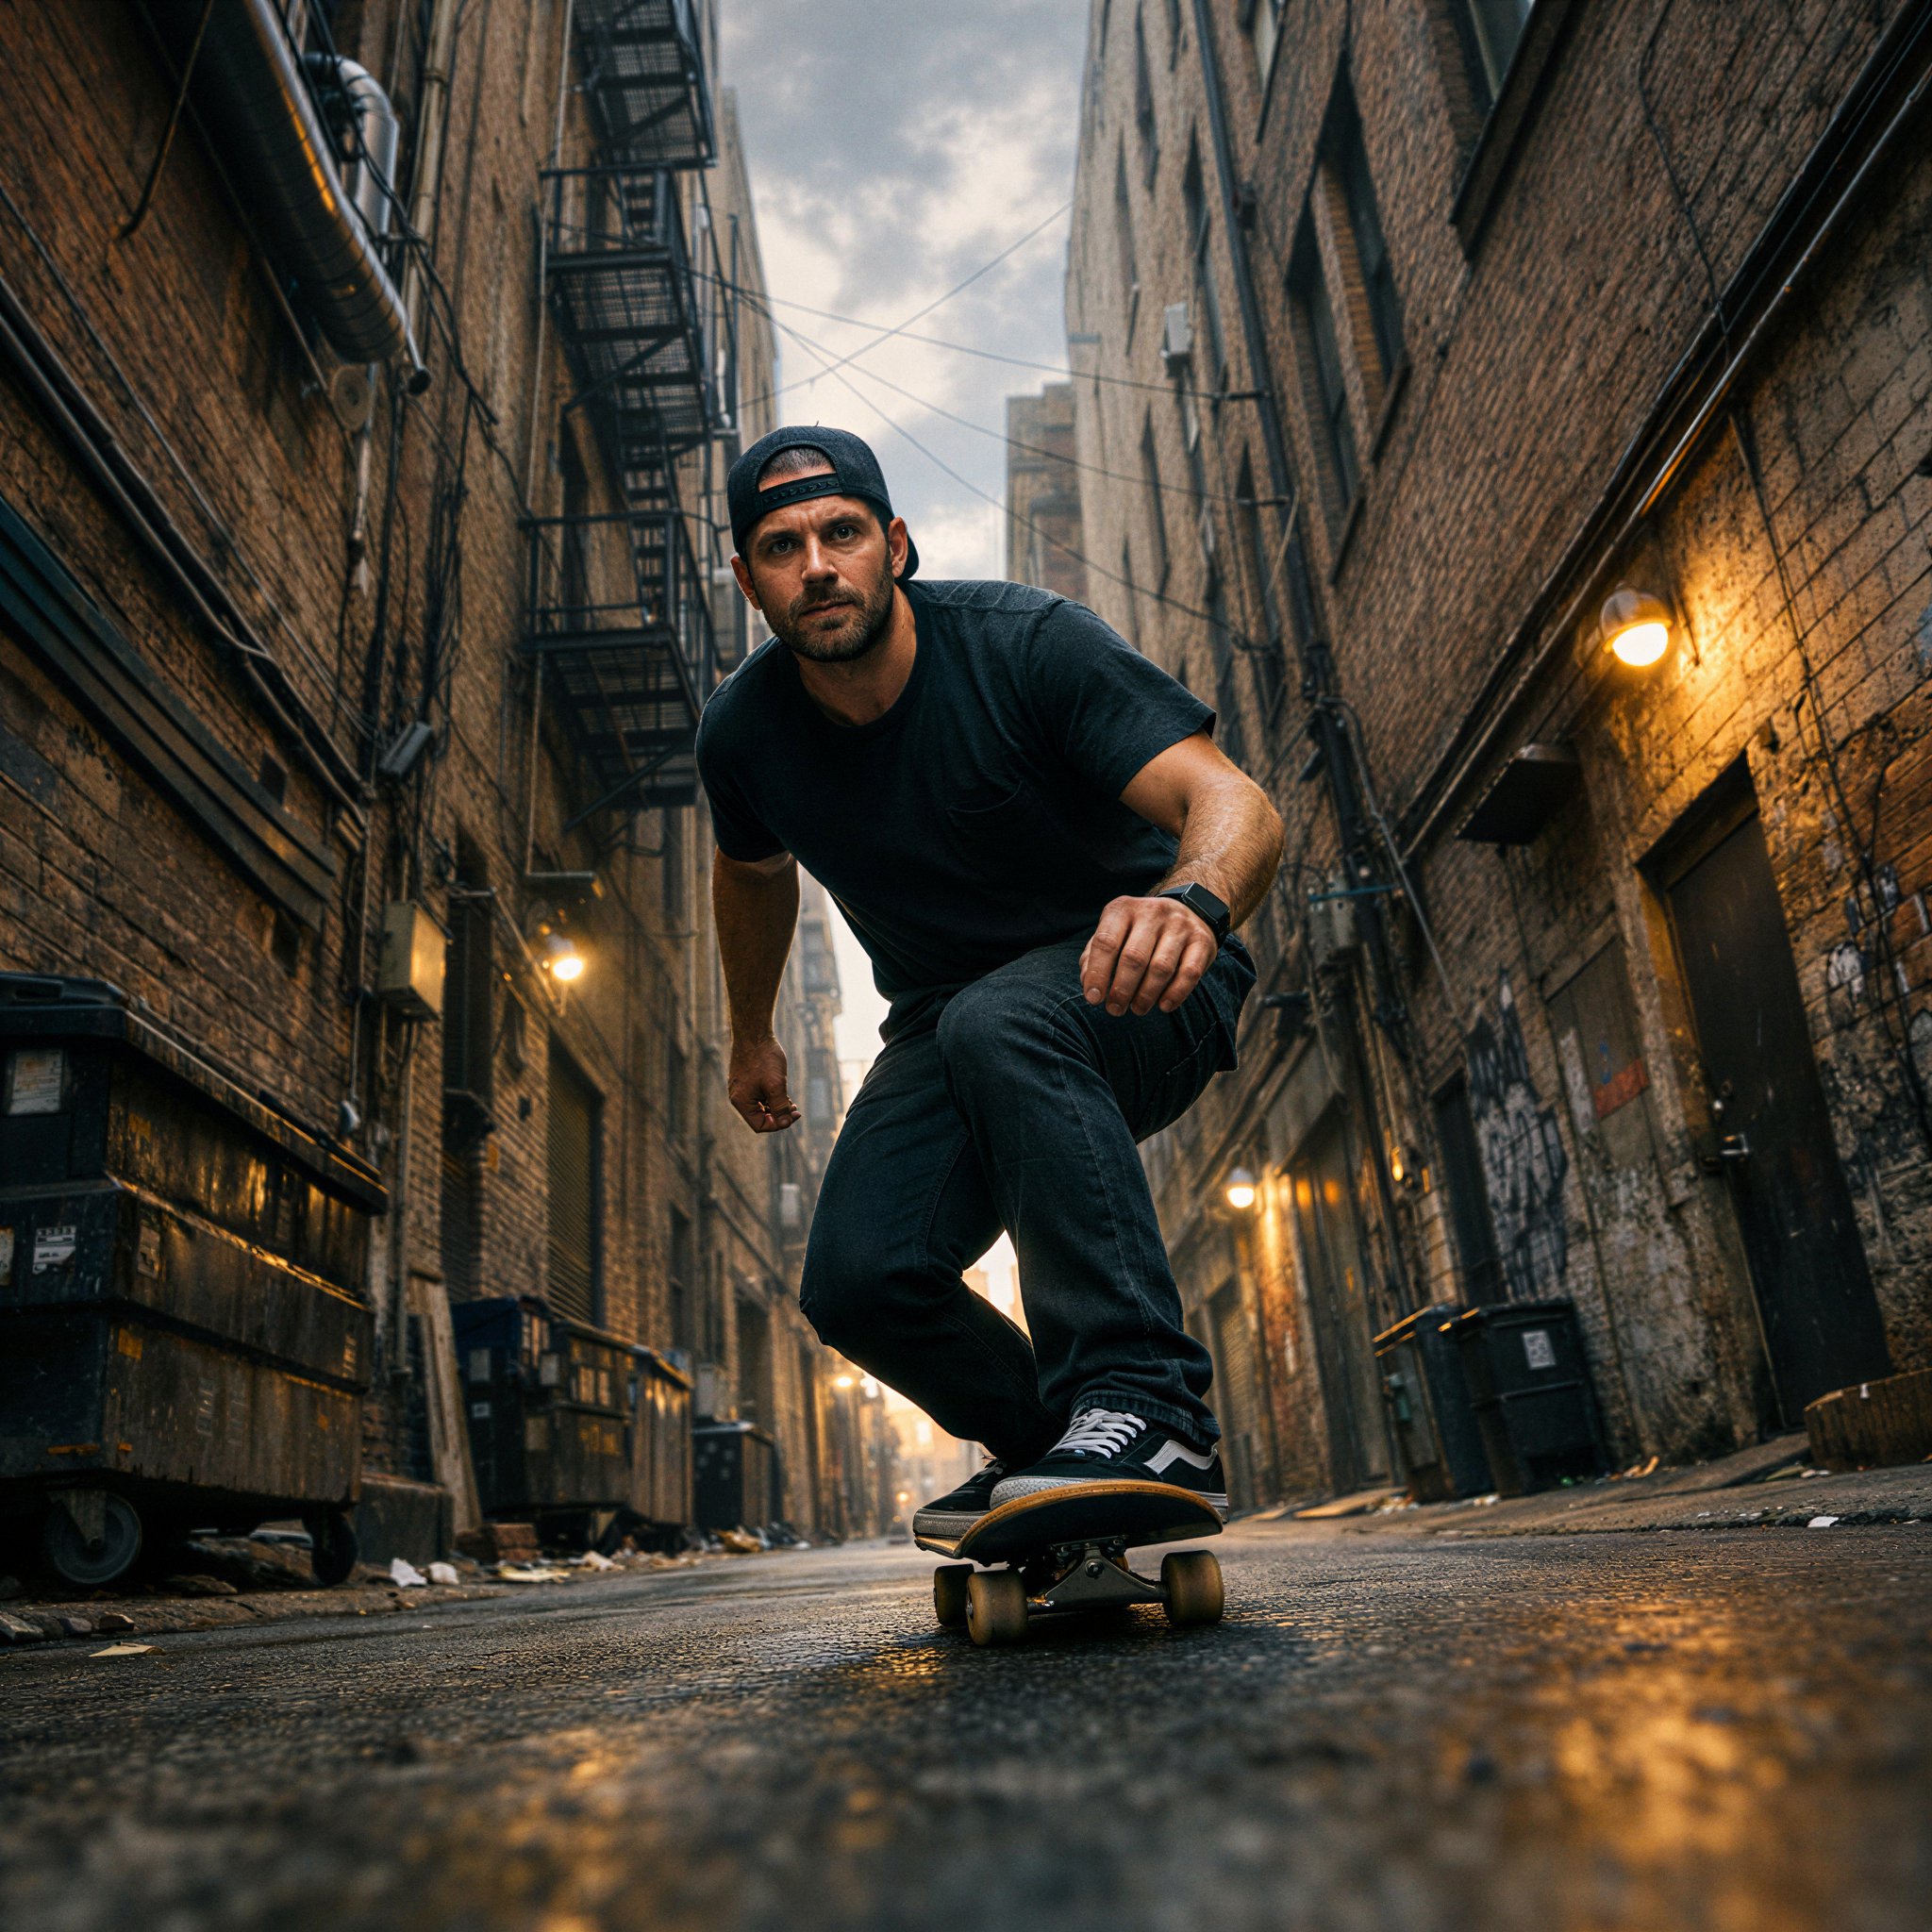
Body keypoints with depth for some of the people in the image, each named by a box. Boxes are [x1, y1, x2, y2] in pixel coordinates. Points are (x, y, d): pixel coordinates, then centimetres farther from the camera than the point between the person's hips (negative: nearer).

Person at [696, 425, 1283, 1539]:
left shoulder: (1024, 644, -21)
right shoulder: (745, 734, -7)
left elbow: (1233, 801, -31)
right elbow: (754, 873, 17)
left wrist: (1193, 902, -53)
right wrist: (752, 1037, 26)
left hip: (1140, 994, -4)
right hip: (950, 1025, 5)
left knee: (997, 1023, -38)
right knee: (859, 1281, -15)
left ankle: (1149, 1409, -35)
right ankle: (1049, 1442, 13)